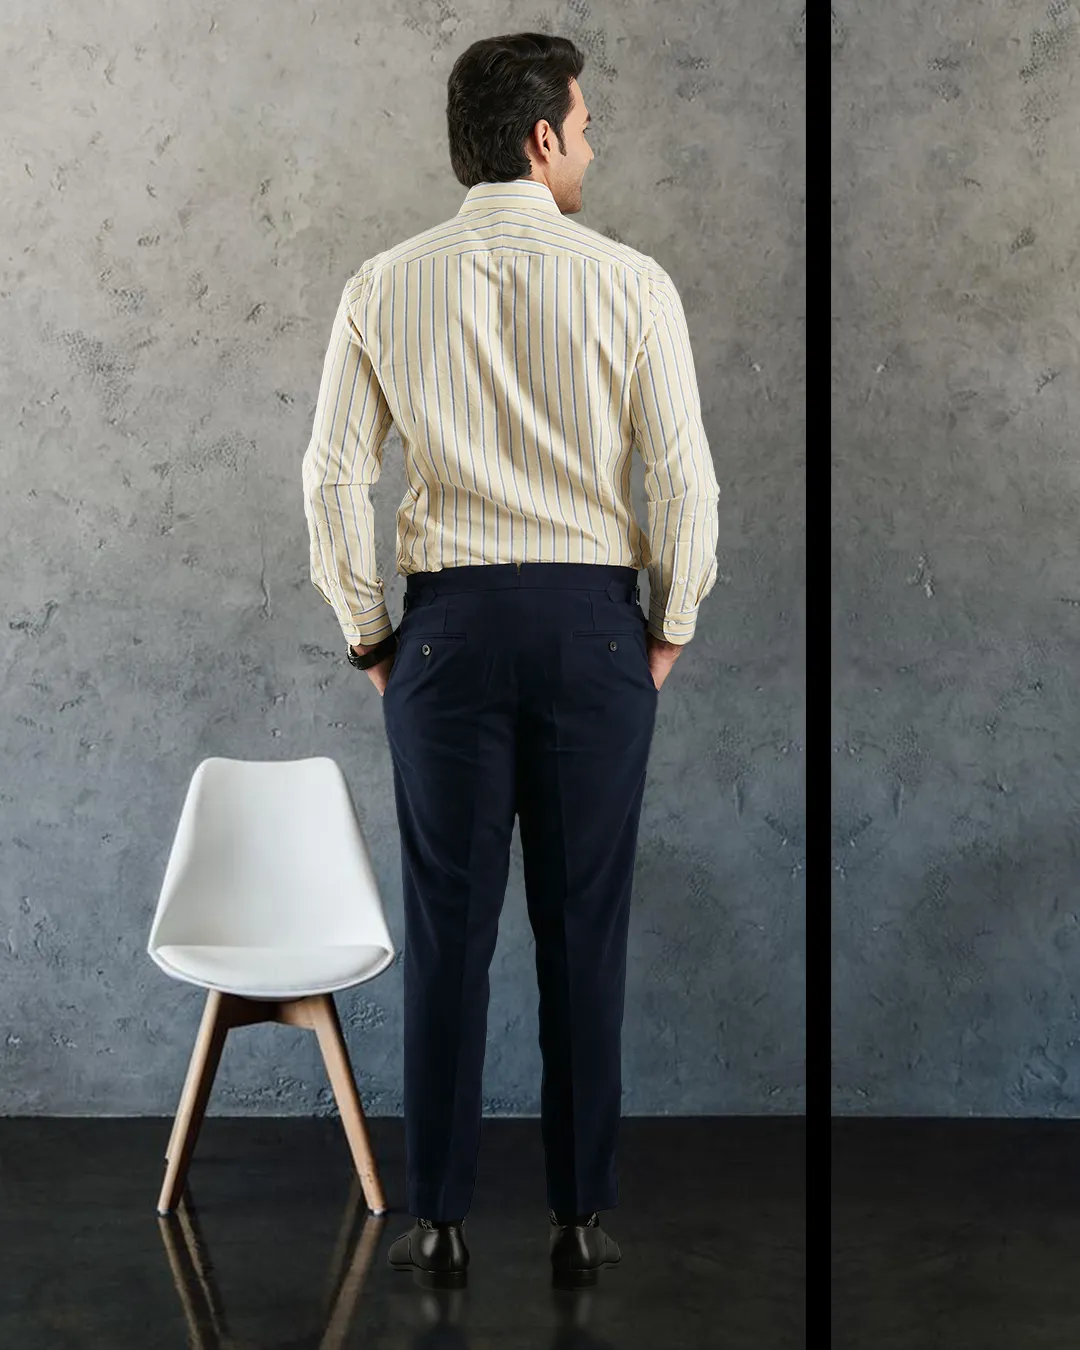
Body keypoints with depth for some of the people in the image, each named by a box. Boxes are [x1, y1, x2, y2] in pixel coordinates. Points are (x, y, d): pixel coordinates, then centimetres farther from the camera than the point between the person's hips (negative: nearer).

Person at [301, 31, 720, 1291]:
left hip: (450, 619, 1)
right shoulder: (628, 281, -4)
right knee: (584, 927, 7)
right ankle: (579, 1215, 15)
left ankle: (438, 1219, 13)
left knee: (449, 925, 6)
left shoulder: (386, 286, 2)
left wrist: (366, 633, 10)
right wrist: (670, 626, 9)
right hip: (592, 619, -1)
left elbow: (335, 475, 0)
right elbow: (684, 477, -4)